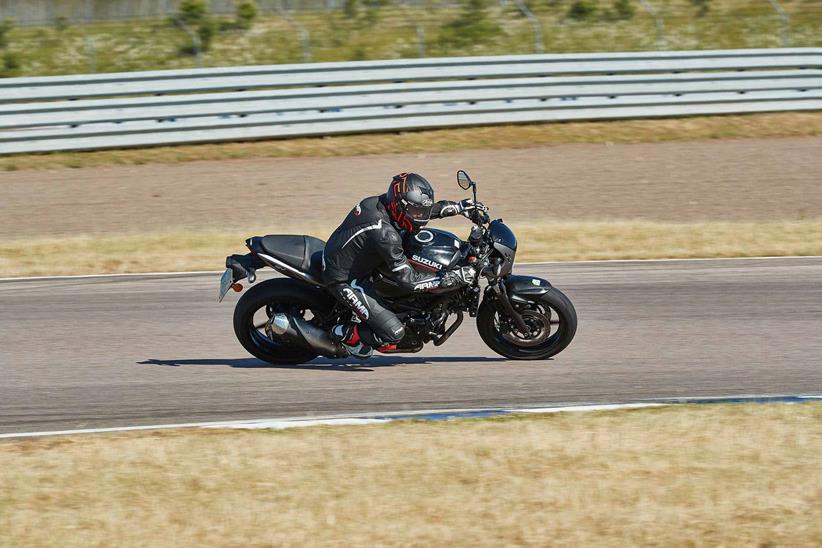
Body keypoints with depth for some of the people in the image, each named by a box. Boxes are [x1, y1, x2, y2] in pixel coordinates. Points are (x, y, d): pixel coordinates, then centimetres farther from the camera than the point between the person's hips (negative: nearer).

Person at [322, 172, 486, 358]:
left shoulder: (380, 202, -7)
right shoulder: (385, 234, -32)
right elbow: (409, 280, -26)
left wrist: (460, 206, 9)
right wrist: (453, 278, -27)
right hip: (345, 280, -9)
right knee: (394, 332, -13)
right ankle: (345, 334, 8)